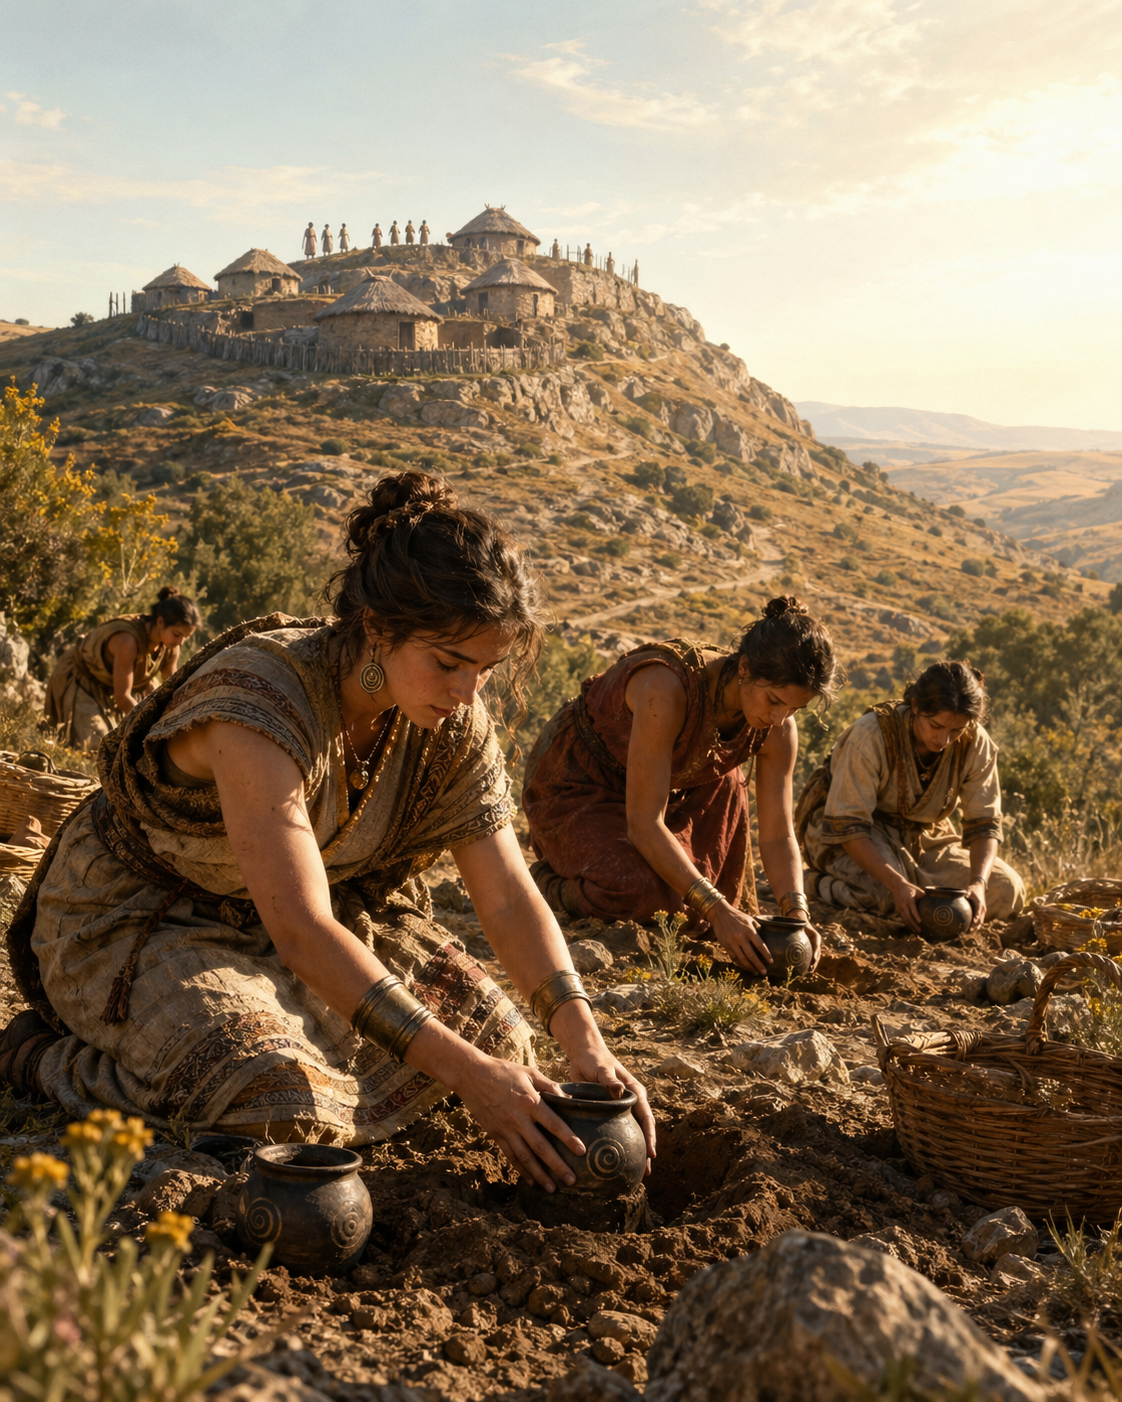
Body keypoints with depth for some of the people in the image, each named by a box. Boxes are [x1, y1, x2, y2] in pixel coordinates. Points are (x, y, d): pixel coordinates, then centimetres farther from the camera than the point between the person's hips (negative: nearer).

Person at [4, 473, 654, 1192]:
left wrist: (585, 1041, -25)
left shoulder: (453, 722, -14)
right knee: (280, 1102, -30)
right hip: (139, 916, -6)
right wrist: (468, 1075, -40)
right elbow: (301, 931, -39)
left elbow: (509, 895, -10)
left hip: (305, 911, 7)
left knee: (493, 1032, -5)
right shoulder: (262, 699, -35)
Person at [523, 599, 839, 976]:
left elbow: (777, 836, -11)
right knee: (642, 892, -28)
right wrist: (716, 910, -39)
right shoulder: (669, 688, -38)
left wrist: (796, 912, -29)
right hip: (575, 781, -7)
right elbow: (644, 824, -36)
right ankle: (552, 879, 2)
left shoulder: (777, 729, -17)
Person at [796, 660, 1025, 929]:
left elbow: (984, 824, -11)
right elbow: (846, 826, -29)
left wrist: (978, 883, -31)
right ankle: (820, 882, -7)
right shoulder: (872, 735, -29)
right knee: (887, 894, -37)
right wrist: (897, 884, -42)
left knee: (1007, 892, -12)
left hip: (922, 837, 5)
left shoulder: (976, 745, -15)